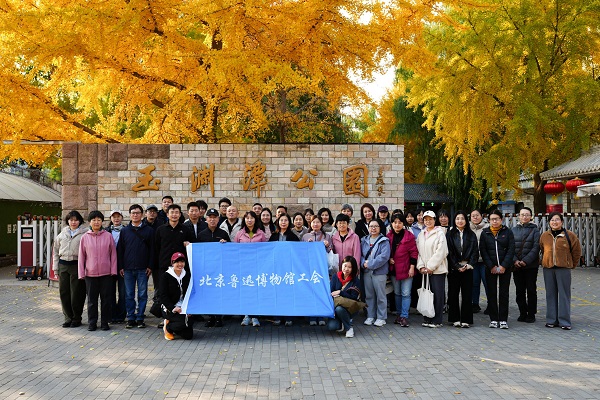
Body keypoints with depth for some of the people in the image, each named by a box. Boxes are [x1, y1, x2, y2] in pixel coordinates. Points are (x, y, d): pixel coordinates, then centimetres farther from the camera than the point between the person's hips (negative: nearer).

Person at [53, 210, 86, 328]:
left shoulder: (84, 234, -1)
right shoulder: (62, 234, 14)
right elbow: (56, 252, 17)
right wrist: (55, 269, 12)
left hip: (77, 265, -4)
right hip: (63, 265, 5)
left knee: (76, 294, -2)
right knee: (64, 292, 6)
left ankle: (76, 319, 11)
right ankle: (68, 317, 18)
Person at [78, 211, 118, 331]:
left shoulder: (108, 236, 1)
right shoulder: (85, 237, 3)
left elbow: (113, 254, 3)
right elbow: (81, 256, 5)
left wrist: (113, 270, -1)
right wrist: (81, 273, 2)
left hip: (106, 273, 0)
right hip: (90, 274, 1)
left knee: (105, 299, 5)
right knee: (92, 299, 8)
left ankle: (105, 322, 15)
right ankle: (92, 323, 17)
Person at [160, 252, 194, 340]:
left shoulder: (187, 276, 8)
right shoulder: (166, 276, -4)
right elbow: (163, 296, -9)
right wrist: (173, 308, -22)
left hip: (184, 308, 5)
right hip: (170, 309, -5)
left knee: (188, 335, -7)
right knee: (186, 321, -30)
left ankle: (170, 324, 20)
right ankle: (167, 327, 0)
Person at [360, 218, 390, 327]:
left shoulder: (384, 241, -4)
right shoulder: (364, 240, 12)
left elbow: (384, 256, -15)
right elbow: (360, 254, 10)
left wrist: (370, 264, -16)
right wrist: (363, 263, -11)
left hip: (379, 272, -5)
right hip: (366, 272, 5)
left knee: (380, 295, 1)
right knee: (369, 295, 10)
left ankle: (381, 317, 9)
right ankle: (370, 316, 20)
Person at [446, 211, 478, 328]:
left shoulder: (471, 235, 9)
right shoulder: (450, 234, 4)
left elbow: (475, 251, 4)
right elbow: (449, 252, -2)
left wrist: (469, 265, -9)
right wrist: (457, 266, -9)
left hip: (467, 268, 1)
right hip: (453, 268, -1)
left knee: (467, 294, 1)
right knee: (453, 293, 2)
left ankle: (466, 319, 5)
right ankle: (455, 319, 8)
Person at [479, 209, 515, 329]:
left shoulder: (507, 232, 4)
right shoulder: (485, 233, 6)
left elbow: (511, 250, -2)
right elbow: (483, 251, 2)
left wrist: (503, 266, -10)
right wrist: (491, 266, -7)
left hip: (505, 268, -1)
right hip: (490, 269, 1)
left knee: (504, 293, 1)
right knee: (491, 294, 3)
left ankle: (503, 320, 6)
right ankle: (493, 319, 9)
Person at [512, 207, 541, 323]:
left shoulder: (534, 230, 1)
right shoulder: (514, 230, 9)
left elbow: (536, 247, -7)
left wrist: (526, 261, -16)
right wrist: (515, 260, -10)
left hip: (531, 265, -3)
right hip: (517, 266, 3)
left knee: (531, 290, 3)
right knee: (519, 291, 7)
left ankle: (531, 314, 12)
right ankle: (522, 313, 17)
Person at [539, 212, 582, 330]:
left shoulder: (570, 235, -2)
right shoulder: (544, 236, 7)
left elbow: (576, 252, 7)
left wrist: (571, 265, 10)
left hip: (563, 268, -3)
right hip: (548, 268, 3)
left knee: (564, 295, 0)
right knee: (550, 294, 7)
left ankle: (564, 321, 5)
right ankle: (551, 320, 14)